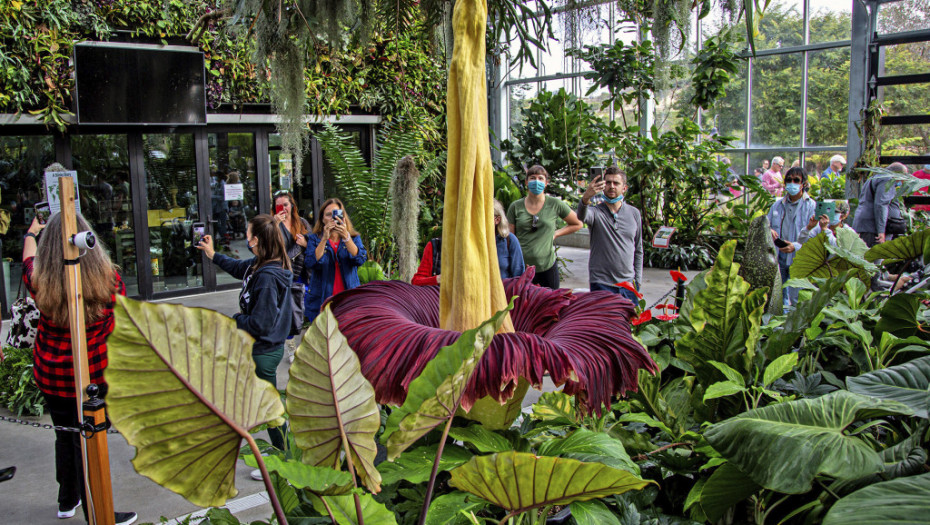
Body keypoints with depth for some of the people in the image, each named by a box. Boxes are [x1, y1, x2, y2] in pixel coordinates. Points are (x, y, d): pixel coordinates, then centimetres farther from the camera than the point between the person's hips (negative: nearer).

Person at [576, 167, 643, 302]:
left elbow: (638, 250, 15)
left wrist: (638, 280, 9)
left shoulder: (634, 213, 8)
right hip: (601, 284, -3)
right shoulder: (596, 212, -3)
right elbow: (582, 216, -29)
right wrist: (586, 198, -50)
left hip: (628, 283, 3)